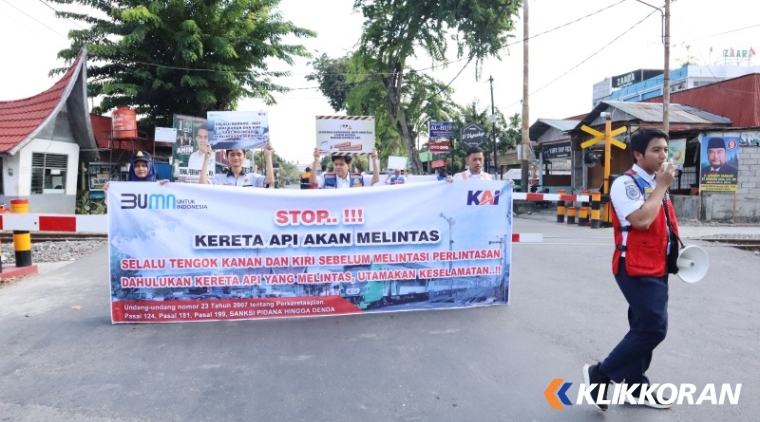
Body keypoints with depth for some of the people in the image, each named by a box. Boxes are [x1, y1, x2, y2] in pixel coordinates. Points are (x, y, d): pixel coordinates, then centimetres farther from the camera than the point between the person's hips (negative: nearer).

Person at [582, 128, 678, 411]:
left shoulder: (656, 184, 14)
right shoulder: (626, 183, -15)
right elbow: (641, 220, -28)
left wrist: (676, 248, 11)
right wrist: (662, 186, -18)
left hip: (657, 268, 9)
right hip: (637, 269, -9)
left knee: (644, 328, 15)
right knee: (653, 328, -14)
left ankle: (636, 386, 28)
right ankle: (600, 374, 1)